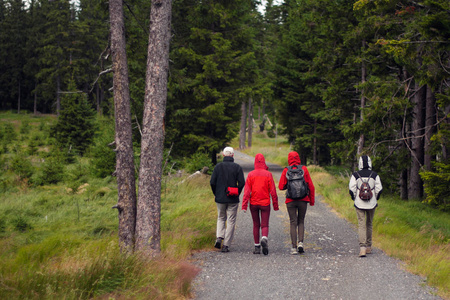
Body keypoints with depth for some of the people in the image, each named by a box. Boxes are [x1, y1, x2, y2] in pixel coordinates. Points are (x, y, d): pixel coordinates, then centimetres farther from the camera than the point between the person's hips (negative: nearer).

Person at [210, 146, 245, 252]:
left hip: (220, 198, 1)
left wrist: (216, 194, 10)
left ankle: (219, 237, -1)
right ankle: (226, 245, 1)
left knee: (221, 218, 19)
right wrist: (237, 193, 7)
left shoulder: (218, 166, -2)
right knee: (231, 221, 5)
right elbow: (241, 183, -9)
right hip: (233, 200, -1)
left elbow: (212, 182, -5)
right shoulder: (237, 167, -4)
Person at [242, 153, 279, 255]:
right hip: (265, 203, -1)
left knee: (256, 225, 13)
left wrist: (244, 206, -7)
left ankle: (257, 247, 14)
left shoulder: (250, 174, -1)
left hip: (253, 203, 1)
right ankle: (264, 239, -29)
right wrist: (275, 205, 5)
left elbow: (247, 191, -6)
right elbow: (273, 191, -3)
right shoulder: (268, 174, -4)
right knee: (265, 225, 1)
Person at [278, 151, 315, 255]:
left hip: (290, 200, -1)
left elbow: (281, 186, -5)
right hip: (303, 200, 1)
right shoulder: (304, 169, 0)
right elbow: (311, 186, 0)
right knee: (301, 221, 15)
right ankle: (300, 242, -3)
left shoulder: (286, 171, -3)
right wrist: (312, 200, 10)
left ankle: (294, 247, -1)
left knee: (293, 223, 4)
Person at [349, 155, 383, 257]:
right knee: (369, 224, 17)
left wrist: (354, 199, 9)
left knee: (361, 225, -3)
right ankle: (368, 246, 25)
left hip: (359, 203, -1)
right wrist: (375, 199, 13)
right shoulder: (374, 175, -1)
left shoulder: (355, 175, -4)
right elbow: (379, 189, -2)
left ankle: (362, 247, -18)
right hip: (371, 204, 2)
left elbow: (351, 189, -6)